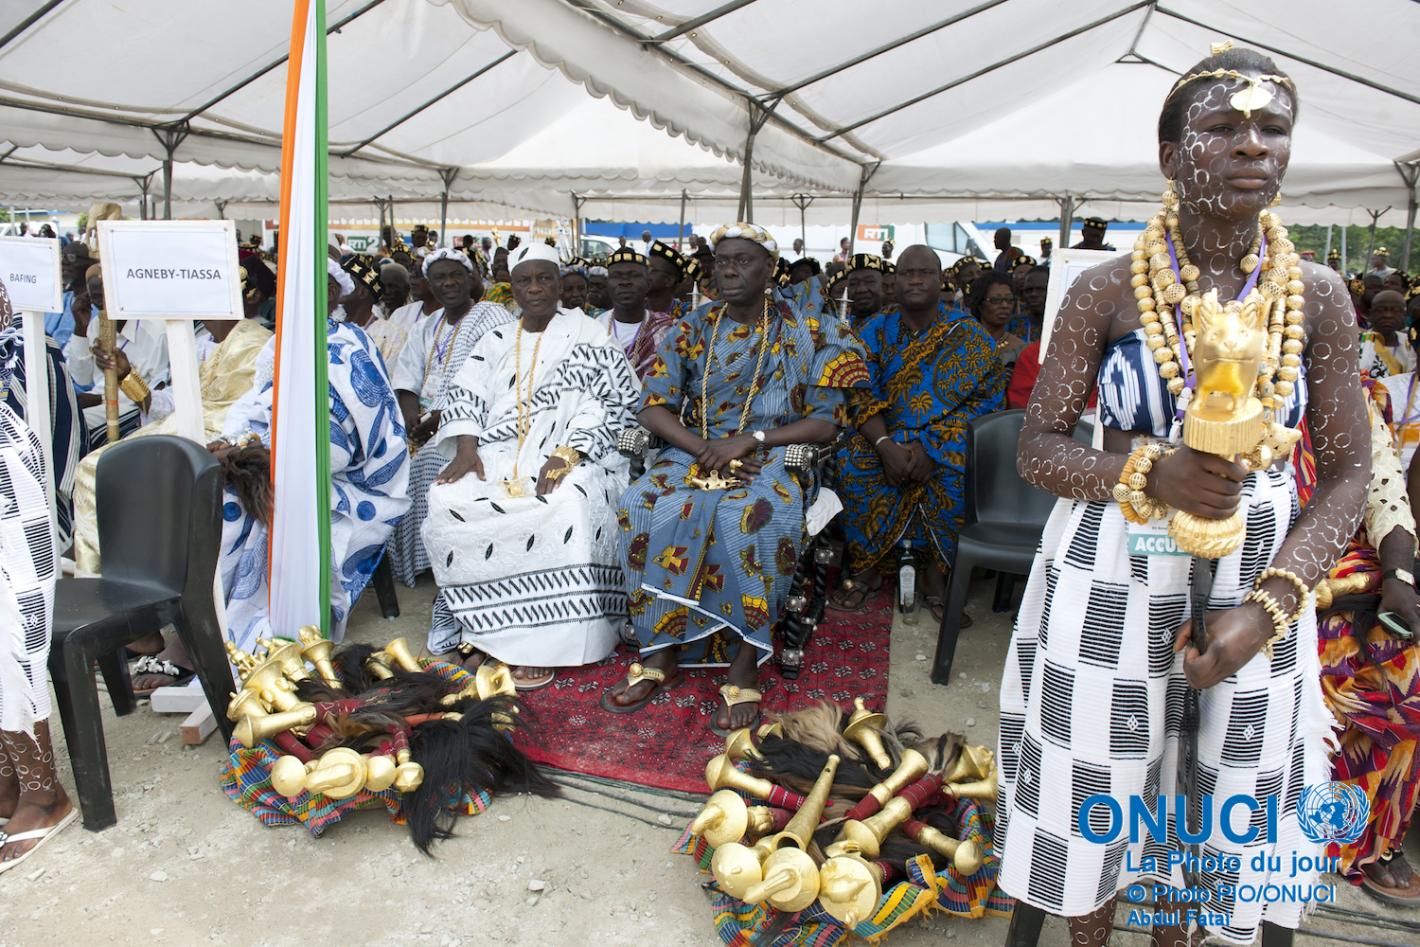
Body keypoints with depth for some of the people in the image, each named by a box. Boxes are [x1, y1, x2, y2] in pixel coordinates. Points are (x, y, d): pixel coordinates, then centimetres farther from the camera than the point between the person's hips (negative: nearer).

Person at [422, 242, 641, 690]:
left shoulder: (588, 337, 6)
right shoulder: (496, 341, 21)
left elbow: (614, 405, -5)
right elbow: (465, 397, 12)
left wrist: (567, 455, -18)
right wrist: (466, 448, -8)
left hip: (567, 456, -4)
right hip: (499, 456, 4)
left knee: (567, 509, -36)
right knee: (448, 501, -24)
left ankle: (541, 642, -25)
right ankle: (483, 626, -12)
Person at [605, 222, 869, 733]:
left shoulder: (806, 333, 2)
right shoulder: (692, 328, 9)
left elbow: (826, 421, -4)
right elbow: (654, 407, 4)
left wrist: (750, 440, -16)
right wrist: (705, 450, -14)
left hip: (770, 457, -3)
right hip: (692, 450, 3)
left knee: (756, 516, -37)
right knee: (644, 505, -28)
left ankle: (745, 662, -25)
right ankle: (660, 651, -17)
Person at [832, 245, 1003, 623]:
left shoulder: (969, 334, 0)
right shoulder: (874, 329, 6)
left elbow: (986, 398, -7)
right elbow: (861, 394, -3)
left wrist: (931, 447, -20)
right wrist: (884, 444, -22)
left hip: (947, 437, -1)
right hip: (884, 433, 2)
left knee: (959, 471, -33)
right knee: (850, 462, -28)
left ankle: (938, 575, -15)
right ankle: (863, 567, -11)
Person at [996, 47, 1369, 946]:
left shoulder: (1319, 297, -2)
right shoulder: (1106, 290, -7)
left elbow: (1346, 474, 1)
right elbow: (1038, 448, -4)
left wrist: (1269, 604, -12)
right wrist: (1149, 474, -23)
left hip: (1255, 584, 2)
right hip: (1110, 575, -1)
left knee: (1221, 798, 15)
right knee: (1095, 788, 10)